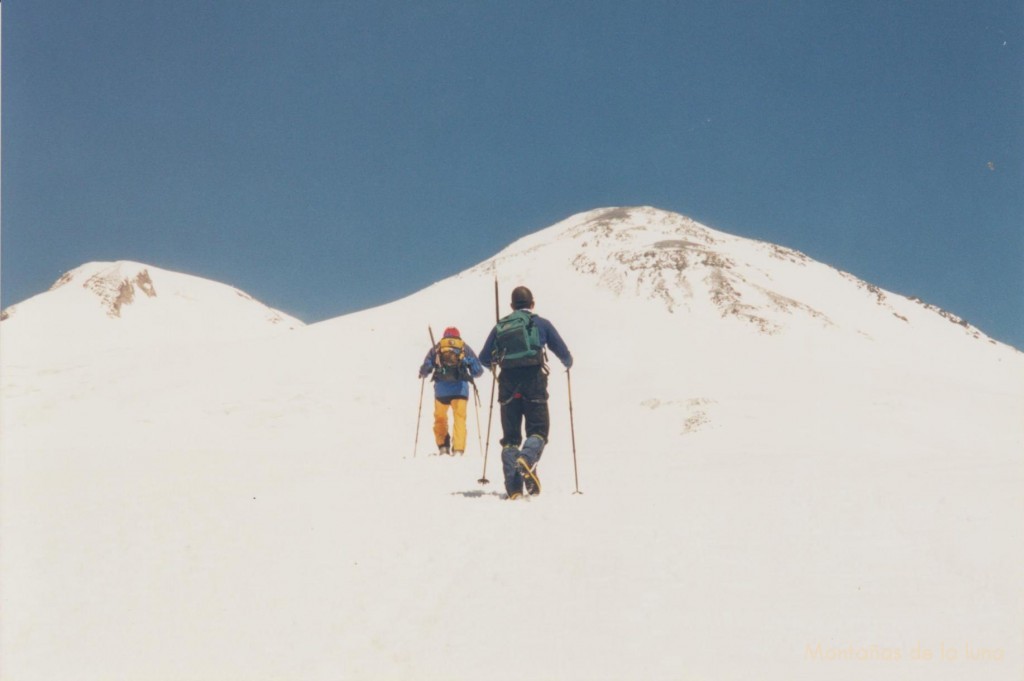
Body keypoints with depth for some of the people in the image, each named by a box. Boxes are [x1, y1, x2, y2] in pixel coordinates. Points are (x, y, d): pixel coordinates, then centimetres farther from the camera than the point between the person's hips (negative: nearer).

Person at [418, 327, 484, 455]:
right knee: (459, 418, 5)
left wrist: (423, 374, 26)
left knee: (440, 417, 20)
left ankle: (442, 445, 17)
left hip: (441, 389, 1)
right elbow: (478, 371, 7)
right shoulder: (465, 349, 11)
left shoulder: (436, 349, 11)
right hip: (460, 389, -1)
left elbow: (425, 370, 4)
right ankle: (458, 449, -4)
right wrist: (470, 375, 28)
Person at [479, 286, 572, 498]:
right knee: (538, 430, 4)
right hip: (533, 382, -2)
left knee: (510, 436, 9)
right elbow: (564, 354, 12)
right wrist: (568, 363, 36)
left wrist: (495, 365, 40)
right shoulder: (541, 323, 11)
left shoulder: (500, 326, 17)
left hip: (508, 384, 2)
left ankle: (513, 487, -3)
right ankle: (527, 459, -29)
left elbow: (484, 359, 17)